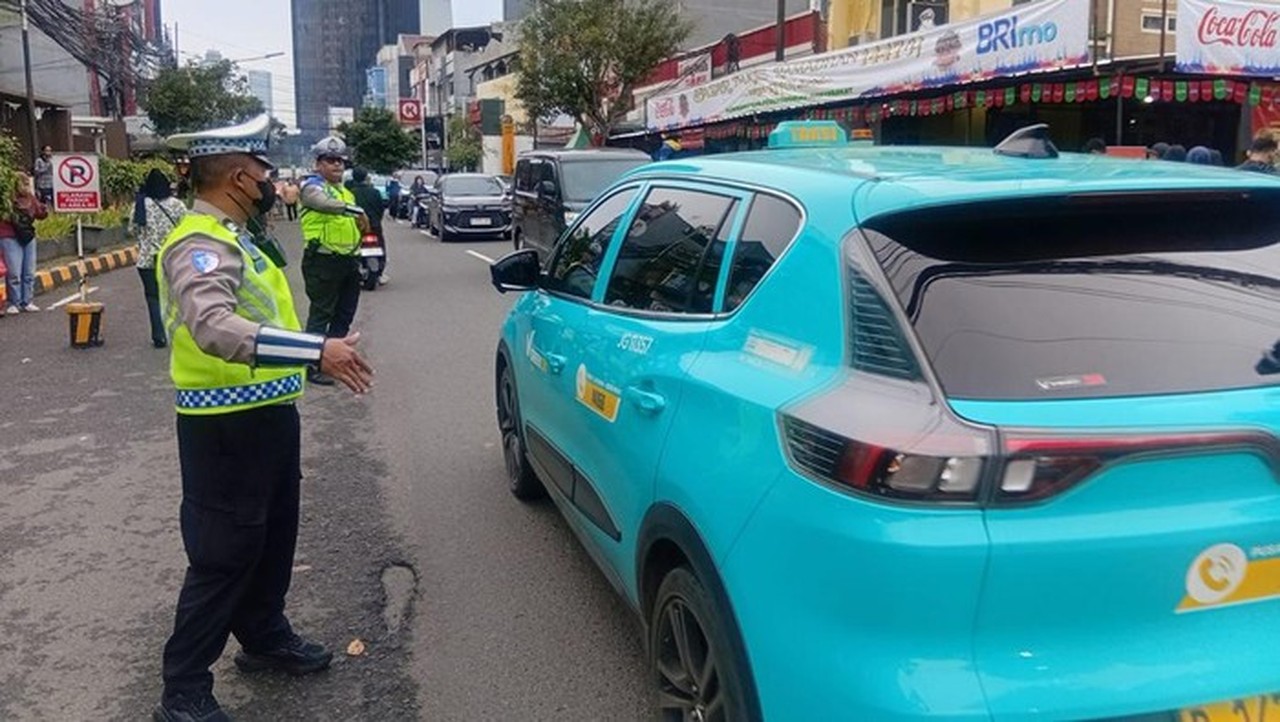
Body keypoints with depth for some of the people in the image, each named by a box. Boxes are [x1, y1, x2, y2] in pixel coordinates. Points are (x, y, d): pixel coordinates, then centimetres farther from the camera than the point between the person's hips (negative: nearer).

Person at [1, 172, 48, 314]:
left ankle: (27, 302, 17)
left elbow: (41, 214, 11)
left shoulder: (31, 198, 5)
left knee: (29, 272, 8)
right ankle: (14, 303, 3)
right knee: (14, 272, -6)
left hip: (28, 238, 6)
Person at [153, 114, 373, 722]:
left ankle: (265, 637, 42)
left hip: (264, 415, 10)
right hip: (226, 426, -10)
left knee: (272, 538, 22)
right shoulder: (199, 246, -21)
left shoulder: (230, 237, 13)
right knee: (222, 555, -2)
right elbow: (216, 328, -38)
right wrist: (317, 351, -43)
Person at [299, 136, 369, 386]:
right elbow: (325, 203, -28)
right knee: (321, 314, -6)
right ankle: (314, 365, -2)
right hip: (323, 260, -8)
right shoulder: (312, 186, -6)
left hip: (349, 260, 8)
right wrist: (356, 210, -38)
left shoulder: (346, 192, 21)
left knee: (345, 314, 13)